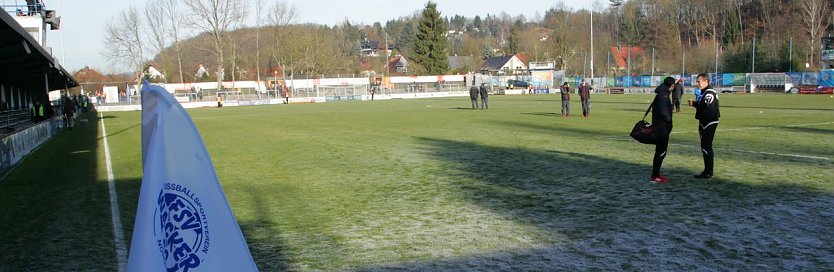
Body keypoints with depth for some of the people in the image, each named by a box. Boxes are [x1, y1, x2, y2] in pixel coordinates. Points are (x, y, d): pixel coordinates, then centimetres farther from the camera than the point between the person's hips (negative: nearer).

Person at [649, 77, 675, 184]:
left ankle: (656, 174, 22)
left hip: (660, 127, 10)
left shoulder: (663, 93, 14)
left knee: (660, 151, 15)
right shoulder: (663, 95, -17)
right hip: (662, 127, -10)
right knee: (661, 152, -7)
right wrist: (669, 120, -11)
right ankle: (654, 177, -4)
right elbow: (663, 111, -24)